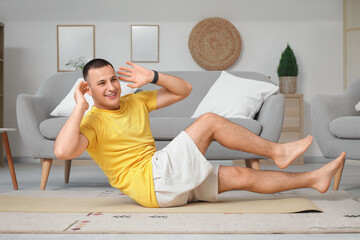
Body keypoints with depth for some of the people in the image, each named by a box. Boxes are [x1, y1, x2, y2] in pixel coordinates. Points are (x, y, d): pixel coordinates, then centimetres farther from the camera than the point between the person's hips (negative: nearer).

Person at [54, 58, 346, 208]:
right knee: (209, 121, -14)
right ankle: (277, 151, -1)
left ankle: (315, 179, 18)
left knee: (242, 175, 7)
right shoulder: (92, 122, -8)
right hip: (151, 182, -8)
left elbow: (183, 90, 15)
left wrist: (153, 77, 0)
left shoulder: (135, 102, 14)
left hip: (172, 184, 8)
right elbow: (63, 151, -29)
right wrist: (80, 107, -25)